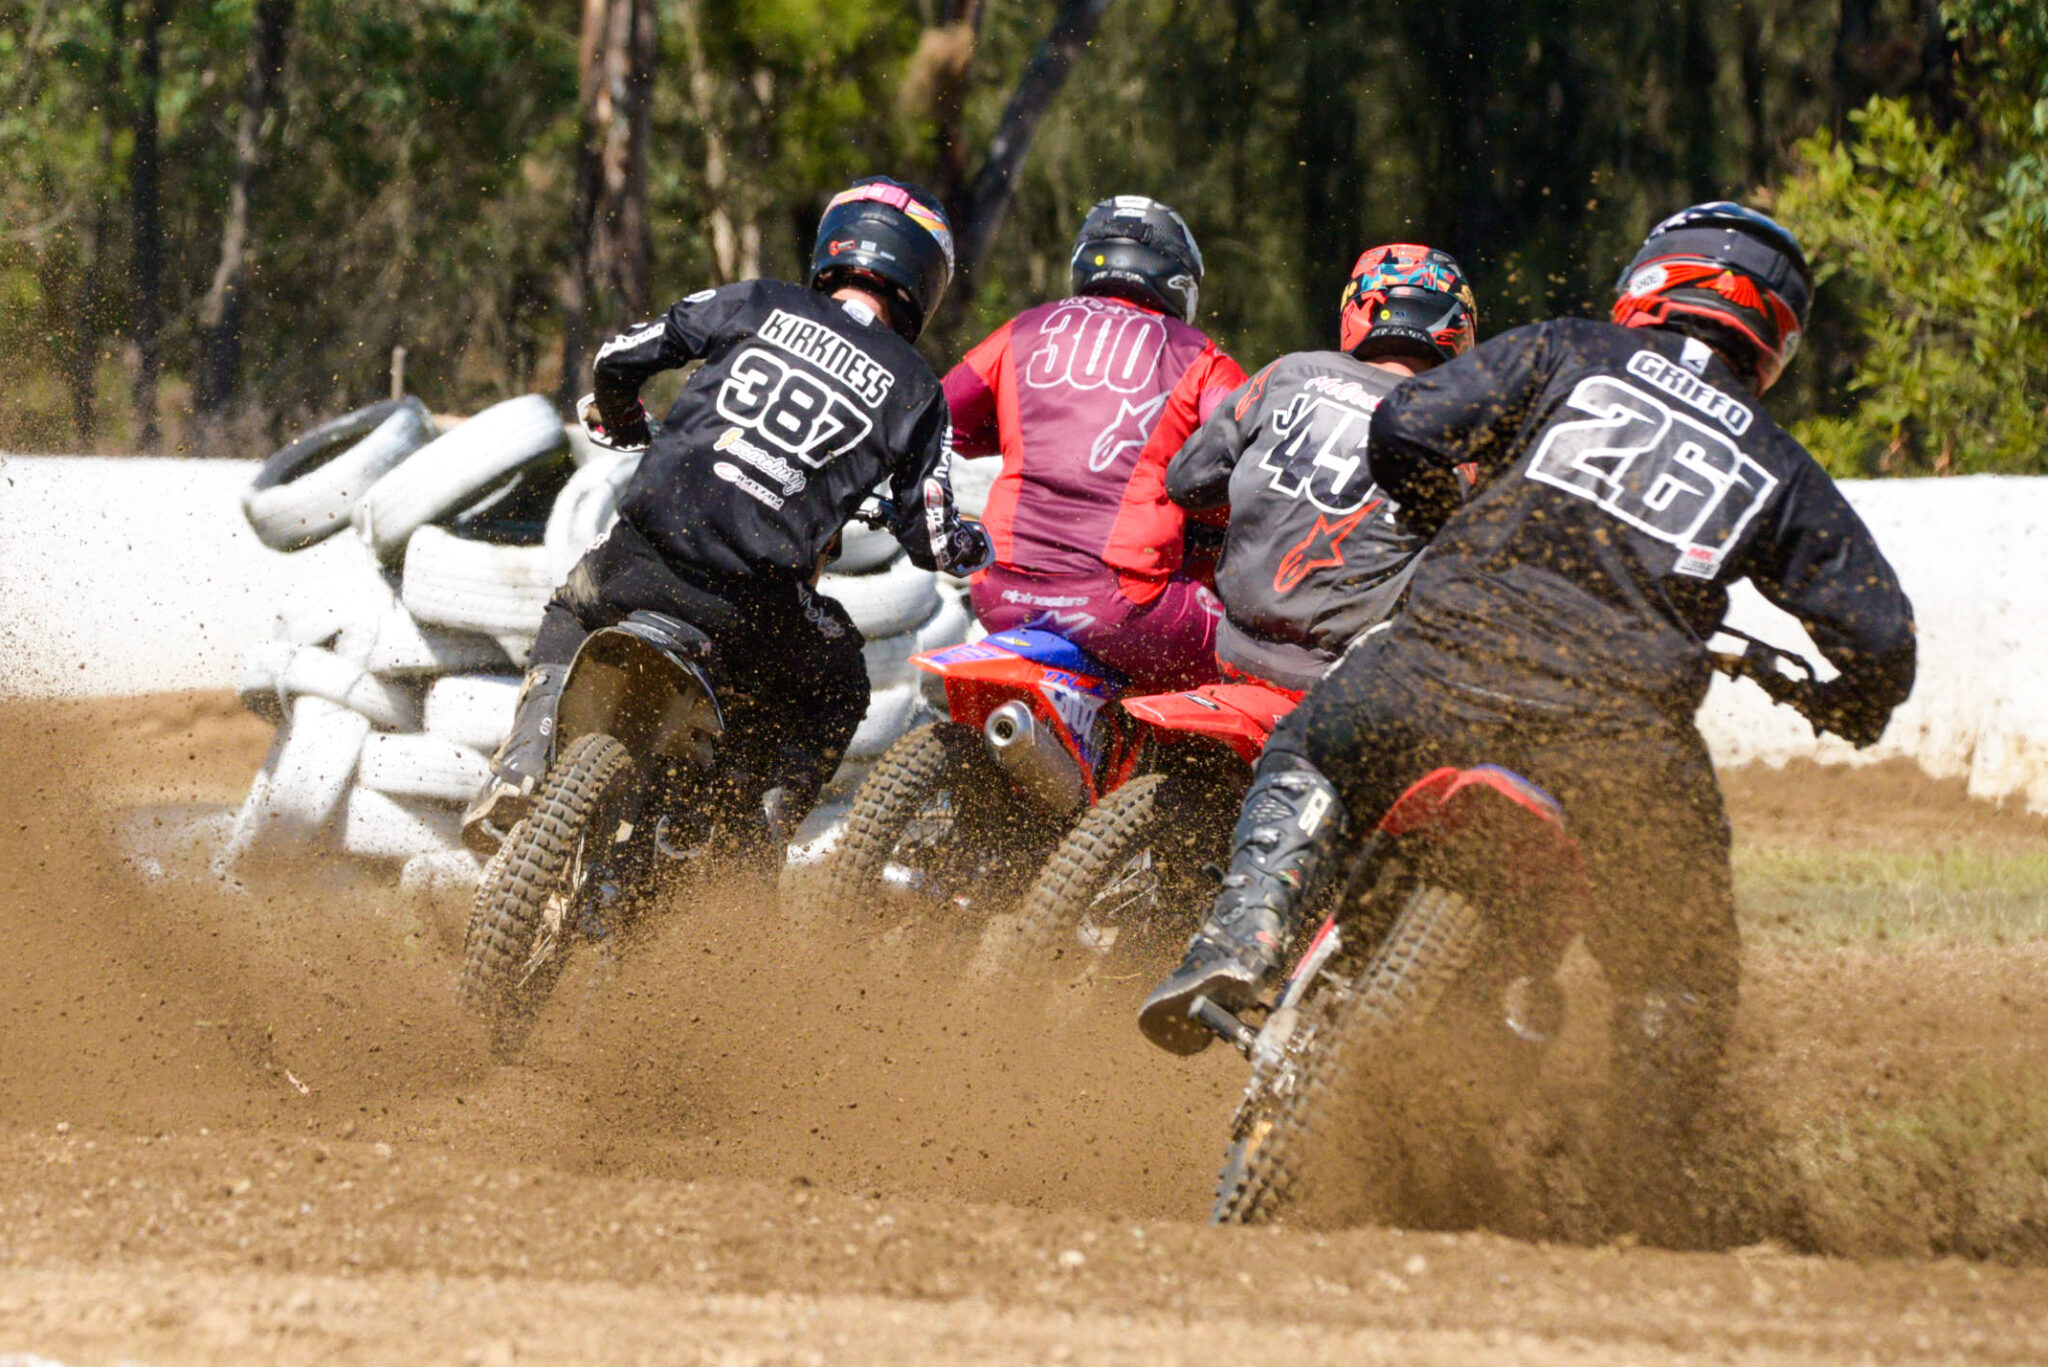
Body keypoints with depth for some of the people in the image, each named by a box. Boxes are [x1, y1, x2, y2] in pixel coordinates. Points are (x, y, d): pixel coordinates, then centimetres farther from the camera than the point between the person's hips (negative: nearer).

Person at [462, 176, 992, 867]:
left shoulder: (757, 304, 10)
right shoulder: (916, 392, 8)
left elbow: (622, 355, 11)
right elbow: (932, 544, 8)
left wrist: (623, 422, 34)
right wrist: (970, 545, 32)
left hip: (643, 559, 1)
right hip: (755, 601, -1)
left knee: (570, 618, 34)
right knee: (836, 694, 29)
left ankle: (526, 763, 10)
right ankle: (760, 837, 10)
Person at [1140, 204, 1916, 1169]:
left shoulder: (1568, 355, 13)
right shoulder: (1779, 471, 17)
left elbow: (1408, 428, 7)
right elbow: (1879, 636, 14)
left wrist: (1444, 525, 28)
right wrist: (1850, 709, 37)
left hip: (1448, 678, 0)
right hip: (1621, 738, 1)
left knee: (1304, 756, 28)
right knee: (1679, 980, 20)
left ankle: (1242, 936, 5)